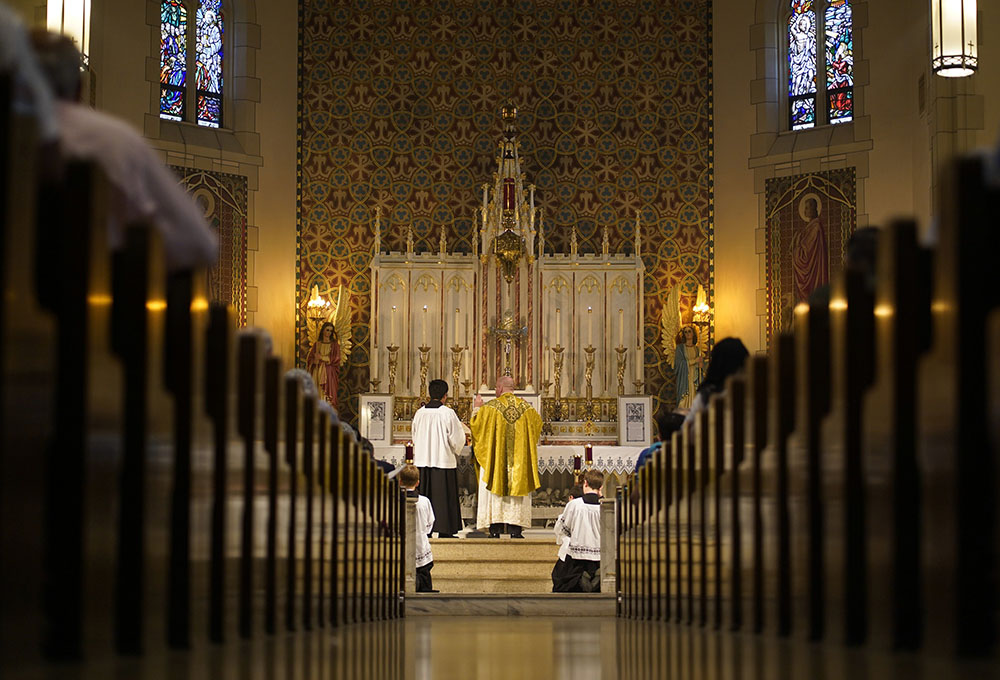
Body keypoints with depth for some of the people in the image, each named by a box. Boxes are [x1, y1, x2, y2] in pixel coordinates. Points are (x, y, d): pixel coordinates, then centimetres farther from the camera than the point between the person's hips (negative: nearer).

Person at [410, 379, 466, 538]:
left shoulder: (420, 413, 2)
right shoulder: (448, 413, -11)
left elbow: (414, 435, 12)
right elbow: (457, 437, -8)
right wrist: (455, 451, 11)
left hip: (422, 459, 4)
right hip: (443, 459, -4)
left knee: (424, 498, 10)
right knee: (443, 495, 2)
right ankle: (444, 531, 2)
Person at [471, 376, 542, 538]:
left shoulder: (491, 406, -7)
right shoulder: (525, 407, 2)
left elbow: (476, 424, 0)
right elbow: (537, 424, 16)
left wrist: (477, 408, 16)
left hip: (495, 458, -2)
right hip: (519, 459, 2)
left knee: (494, 491, 2)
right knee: (518, 490, 6)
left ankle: (495, 530, -3)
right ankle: (515, 529, 1)